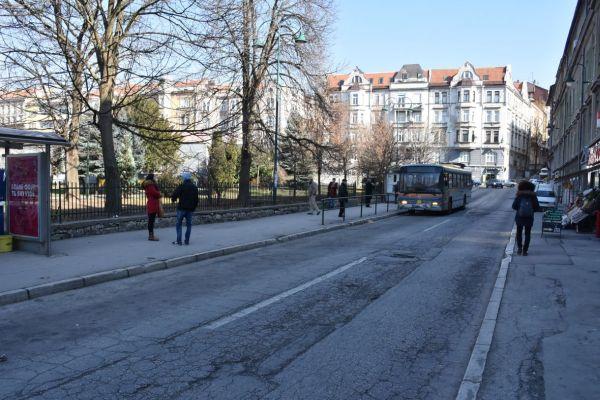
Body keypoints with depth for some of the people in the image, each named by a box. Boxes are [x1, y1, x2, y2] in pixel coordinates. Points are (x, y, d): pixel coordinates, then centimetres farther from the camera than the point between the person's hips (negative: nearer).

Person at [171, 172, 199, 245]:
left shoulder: (182, 186, -9)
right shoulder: (195, 187, 10)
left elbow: (175, 194, -12)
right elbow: (196, 199, 14)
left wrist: (173, 199, 9)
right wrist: (194, 207, 20)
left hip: (182, 208, -5)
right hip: (190, 209, 5)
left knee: (178, 224, 4)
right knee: (189, 224, 11)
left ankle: (179, 241, -1)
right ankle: (187, 241, 9)